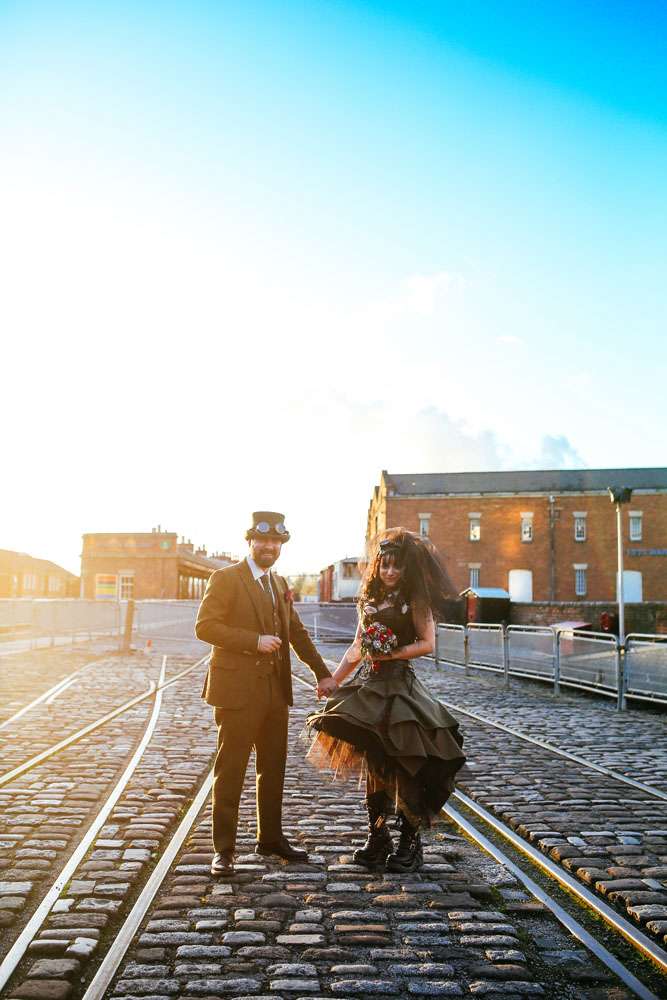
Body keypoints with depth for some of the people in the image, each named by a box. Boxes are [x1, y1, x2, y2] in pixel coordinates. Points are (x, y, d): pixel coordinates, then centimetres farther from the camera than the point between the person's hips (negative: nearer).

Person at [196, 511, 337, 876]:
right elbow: (205, 626, -16)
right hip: (238, 689, -7)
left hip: (275, 690, 7)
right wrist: (255, 641, -20)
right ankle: (223, 848, 10)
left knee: (273, 767, 15)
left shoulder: (280, 584, 15)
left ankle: (270, 837, 29)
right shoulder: (226, 578, -8)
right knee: (230, 770, 0)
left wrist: (322, 672, 17)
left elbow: (297, 632, 22)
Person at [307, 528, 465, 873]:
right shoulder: (371, 600, 13)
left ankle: (410, 842, 12)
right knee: (373, 766, 11)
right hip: (369, 687, 6)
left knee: (402, 768, -2)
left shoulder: (414, 601, -4)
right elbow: (357, 647, 17)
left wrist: (392, 654, -18)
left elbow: (427, 643, -9)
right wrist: (332, 680, 12)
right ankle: (377, 838, 22)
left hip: (400, 686, -6)